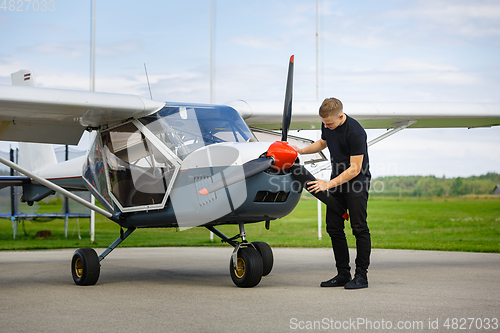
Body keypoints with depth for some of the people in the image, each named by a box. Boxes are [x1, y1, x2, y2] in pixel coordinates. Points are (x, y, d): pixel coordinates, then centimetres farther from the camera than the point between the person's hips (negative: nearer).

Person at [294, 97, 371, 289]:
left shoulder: (355, 132, -25)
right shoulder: (327, 125, -1)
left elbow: (355, 169, -24)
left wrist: (328, 185, -26)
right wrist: (301, 151, 9)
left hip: (357, 180, -8)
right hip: (337, 180, 8)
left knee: (359, 228, -8)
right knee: (334, 227, 4)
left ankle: (361, 276, -3)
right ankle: (343, 274, 11)